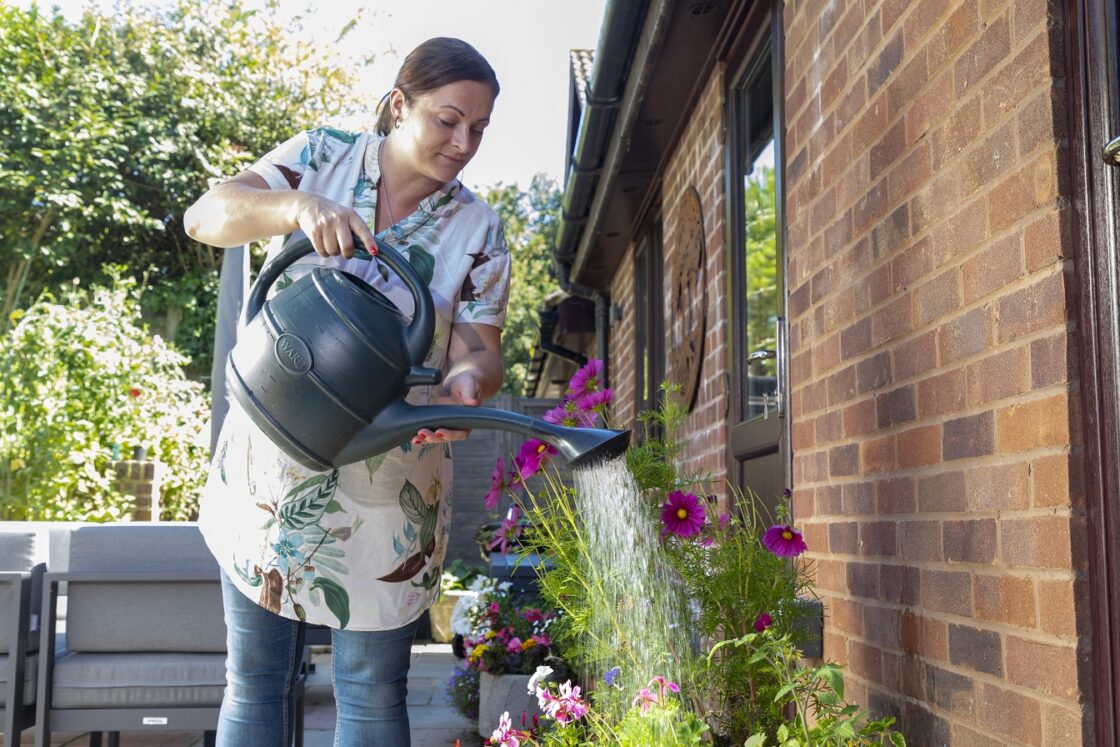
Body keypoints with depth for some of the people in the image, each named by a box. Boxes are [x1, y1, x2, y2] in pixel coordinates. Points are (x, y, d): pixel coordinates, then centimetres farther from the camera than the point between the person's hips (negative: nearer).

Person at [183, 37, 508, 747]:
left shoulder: (479, 230, -2)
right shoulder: (323, 156, -2)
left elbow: (477, 347, -5)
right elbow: (205, 216, -12)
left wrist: (467, 384, -30)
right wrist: (297, 206, -31)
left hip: (387, 486, 0)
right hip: (270, 462, 1)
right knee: (254, 683, 10)